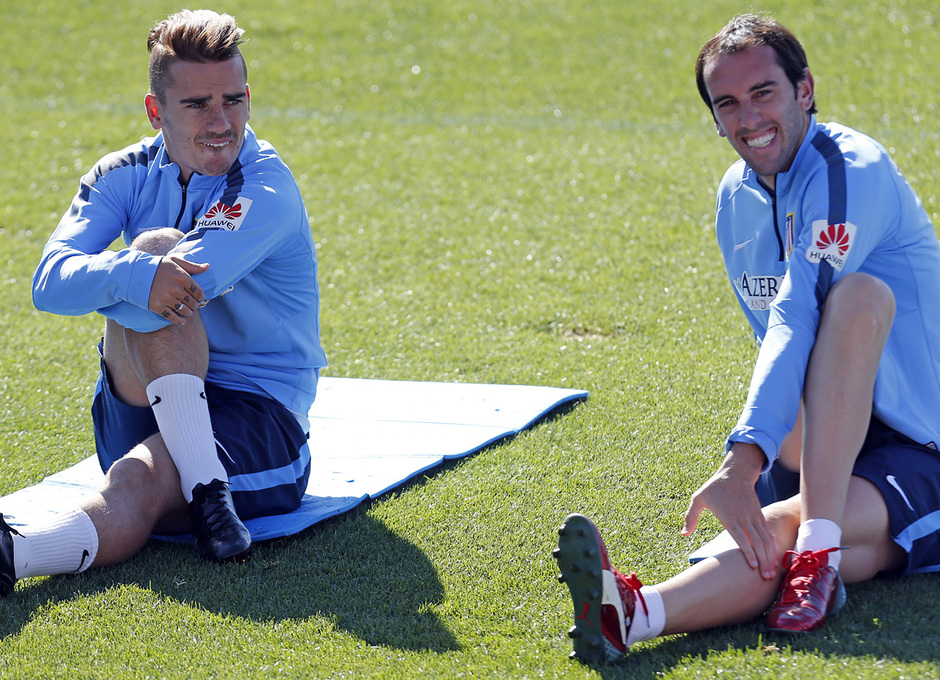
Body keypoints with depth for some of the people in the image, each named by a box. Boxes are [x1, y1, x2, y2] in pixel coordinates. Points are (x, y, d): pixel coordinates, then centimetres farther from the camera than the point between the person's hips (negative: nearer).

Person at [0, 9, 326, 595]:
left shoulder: (267, 191, -14)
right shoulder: (128, 175, 2)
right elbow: (50, 283, -16)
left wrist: (90, 287, -9)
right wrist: (133, 277, -35)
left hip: (258, 415, -4)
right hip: (140, 411, 4)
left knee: (135, 489, -35)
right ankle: (204, 487, -32)